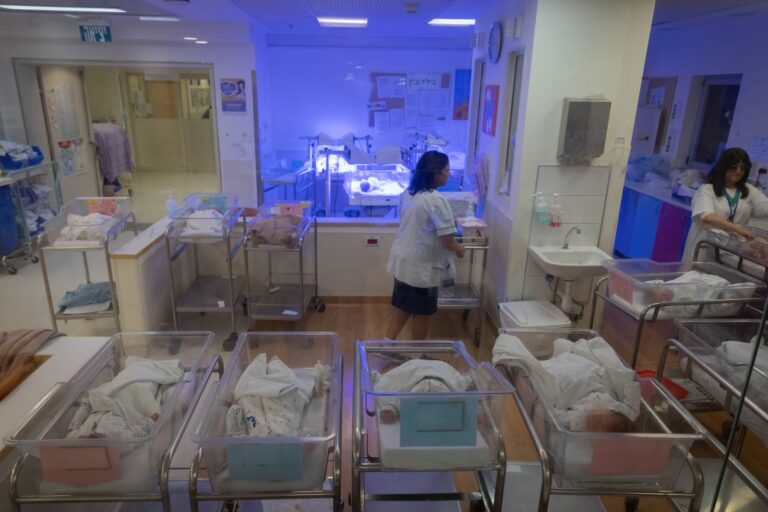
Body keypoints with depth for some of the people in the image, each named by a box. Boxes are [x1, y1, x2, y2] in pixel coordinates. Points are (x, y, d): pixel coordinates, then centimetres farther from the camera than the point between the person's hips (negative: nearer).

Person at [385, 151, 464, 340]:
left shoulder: (408, 193, 4)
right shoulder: (437, 201, -22)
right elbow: (447, 241, -21)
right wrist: (459, 249, 1)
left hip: (403, 260, 8)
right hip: (421, 265, -7)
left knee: (401, 305, 19)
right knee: (423, 312, 12)